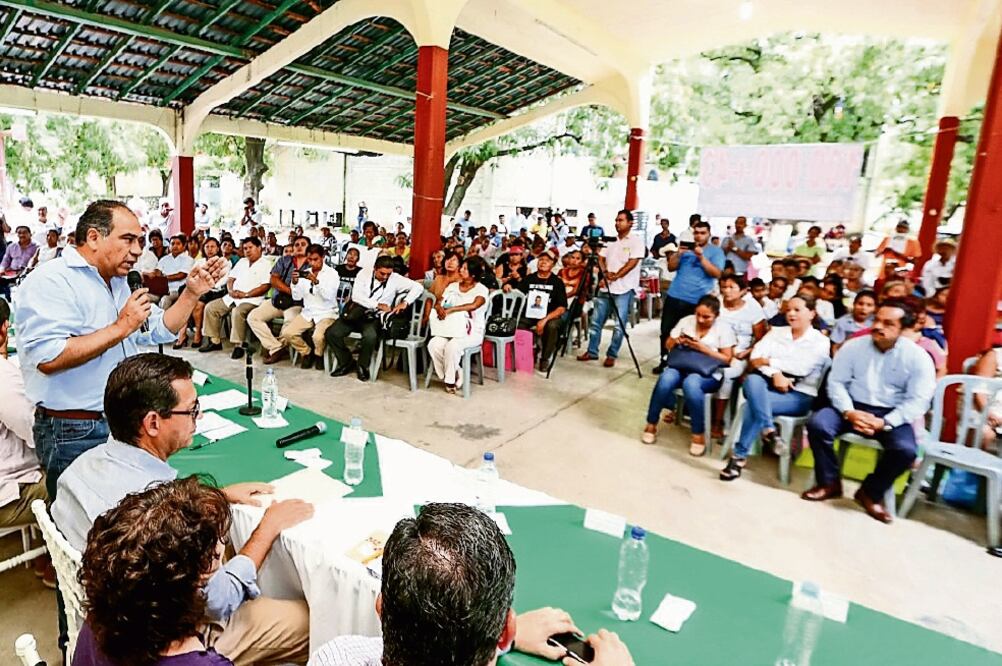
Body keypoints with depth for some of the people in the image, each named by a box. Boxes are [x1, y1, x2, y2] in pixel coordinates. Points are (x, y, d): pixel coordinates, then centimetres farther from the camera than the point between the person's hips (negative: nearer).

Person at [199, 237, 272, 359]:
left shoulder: (265, 265, -3)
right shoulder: (242, 262, 21)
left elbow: (266, 286, -14)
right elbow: (230, 278, 20)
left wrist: (245, 294, -18)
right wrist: (231, 291, -2)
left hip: (251, 300, -8)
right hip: (232, 298, 8)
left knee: (237, 312, -35)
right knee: (210, 307, -2)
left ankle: (238, 346, -24)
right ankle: (215, 341, 3)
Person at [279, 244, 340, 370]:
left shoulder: (332, 273, -6)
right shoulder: (305, 273, 6)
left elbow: (330, 295, -21)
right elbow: (297, 297, 3)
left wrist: (316, 282, -34)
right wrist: (295, 282, -15)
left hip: (326, 314, -4)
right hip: (307, 313, 5)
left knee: (317, 337, -32)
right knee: (287, 333, -17)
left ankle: (319, 355, 4)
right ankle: (307, 352, 10)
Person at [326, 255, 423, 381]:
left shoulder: (396, 279, -5)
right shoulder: (364, 273, -1)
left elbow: (418, 287, -10)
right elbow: (356, 295, -11)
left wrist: (405, 303, -23)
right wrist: (377, 305, -20)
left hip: (374, 318, -2)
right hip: (356, 313, 3)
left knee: (370, 336, -35)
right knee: (331, 333, -14)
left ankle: (362, 366, -5)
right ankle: (347, 362, 11)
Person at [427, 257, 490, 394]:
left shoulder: (481, 290, -5)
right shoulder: (453, 286, 12)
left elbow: (474, 305, -25)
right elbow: (439, 301, 5)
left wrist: (450, 310, -29)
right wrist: (439, 307, -21)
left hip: (472, 332, -5)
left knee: (452, 346, -34)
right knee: (433, 344, -24)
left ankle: (451, 379, -10)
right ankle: (456, 375, -6)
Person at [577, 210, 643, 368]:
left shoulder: (636, 241, -3)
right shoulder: (611, 240, 16)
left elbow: (632, 263, -13)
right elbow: (601, 258, 12)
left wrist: (615, 276, -18)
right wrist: (605, 272, -7)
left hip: (624, 288, -6)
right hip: (606, 287, 6)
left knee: (619, 325, -3)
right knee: (596, 320, 8)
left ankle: (612, 355, 8)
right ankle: (592, 351, 18)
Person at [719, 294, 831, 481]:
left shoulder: (820, 341, 4)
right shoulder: (776, 332, 15)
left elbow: (802, 368, -13)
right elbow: (756, 358, -1)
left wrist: (769, 361, -8)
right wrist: (775, 374, -18)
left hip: (799, 396, -3)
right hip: (768, 385, 3)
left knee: (755, 402, -32)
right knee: (752, 380, -35)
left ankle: (739, 456, -25)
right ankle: (767, 429, -40)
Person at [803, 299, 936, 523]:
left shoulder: (917, 357, -7)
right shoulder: (853, 346, -2)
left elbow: (918, 401, -10)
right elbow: (836, 382, -2)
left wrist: (884, 422, -22)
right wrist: (848, 412, -19)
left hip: (892, 414, -1)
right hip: (854, 407, 2)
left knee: (905, 450, -30)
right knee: (817, 424, -25)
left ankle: (870, 492, 0)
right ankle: (829, 482, -2)